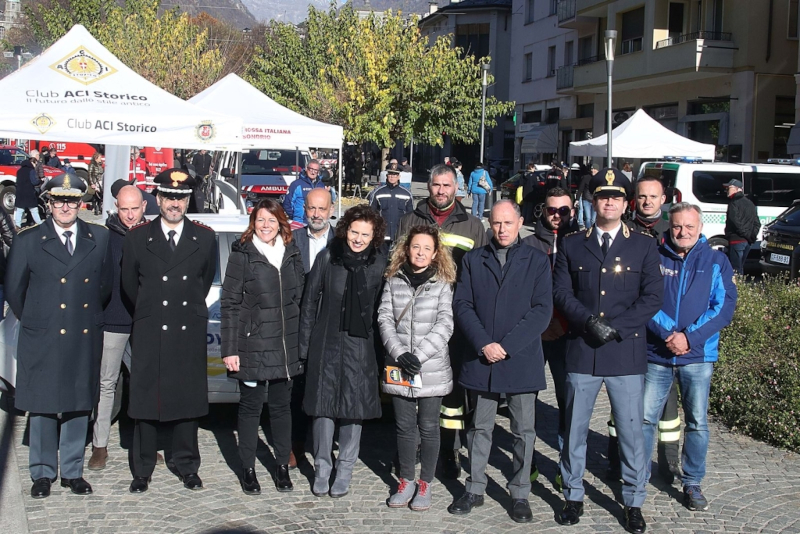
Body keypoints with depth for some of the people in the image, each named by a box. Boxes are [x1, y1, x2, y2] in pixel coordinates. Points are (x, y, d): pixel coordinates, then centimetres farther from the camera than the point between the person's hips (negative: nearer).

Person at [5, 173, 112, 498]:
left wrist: (91, 317, 11)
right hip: (43, 341, -2)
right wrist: (34, 322, 9)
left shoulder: (99, 239, 4)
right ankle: (42, 474, 19)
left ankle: (72, 471, 21)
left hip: (85, 340, 2)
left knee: (79, 407, 9)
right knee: (42, 409, 6)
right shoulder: (28, 241, -1)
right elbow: (13, 290, 5)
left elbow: (106, 285, 12)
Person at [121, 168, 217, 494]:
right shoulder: (137, 238, 2)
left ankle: (187, 467, 20)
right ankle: (142, 470, 17)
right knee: (145, 400, 5)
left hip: (190, 334, 1)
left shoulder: (204, 238, 4)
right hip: (149, 333, 0)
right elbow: (129, 285, 10)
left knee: (188, 400, 6)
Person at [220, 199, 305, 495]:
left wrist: (301, 341, 8)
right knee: (251, 406, 5)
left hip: (286, 346, 4)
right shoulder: (242, 254, -4)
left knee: (282, 405, 11)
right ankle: (248, 469, 18)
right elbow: (230, 303, -6)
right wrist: (230, 348, -10)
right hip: (252, 345, -3)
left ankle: (282, 465, 24)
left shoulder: (291, 253, 8)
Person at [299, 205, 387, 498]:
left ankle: (345, 470, 19)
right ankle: (322, 468, 18)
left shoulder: (379, 263, -1)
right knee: (323, 404, 3)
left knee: (354, 406, 4)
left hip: (360, 345, 0)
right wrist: (304, 343, 1)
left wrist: (379, 345, -2)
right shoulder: (328, 257, -2)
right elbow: (309, 301, 2)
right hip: (326, 343, 0)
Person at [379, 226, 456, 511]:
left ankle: (425, 483, 18)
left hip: (431, 368, -2)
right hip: (399, 368, 2)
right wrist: (400, 354, -12)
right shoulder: (394, 281, 5)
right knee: (404, 426, 11)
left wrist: (419, 355, -16)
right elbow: (384, 319, 0)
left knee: (428, 426, 5)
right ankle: (406, 481, 24)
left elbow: (444, 325, -8)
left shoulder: (442, 284, -2)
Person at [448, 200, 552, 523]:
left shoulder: (536, 261, 3)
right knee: (480, 428, 11)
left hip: (522, 360, -1)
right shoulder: (474, 260, 8)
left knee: (524, 431, 6)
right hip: (481, 360, 2)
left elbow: (542, 310, -6)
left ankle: (520, 494, 18)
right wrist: (483, 344, -13)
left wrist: (506, 345, -14)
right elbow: (462, 304, 1)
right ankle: (475, 489, 22)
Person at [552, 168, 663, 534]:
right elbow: (561, 293, 2)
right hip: (581, 352, 1)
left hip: (626, 352, -1)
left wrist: (616, 327, -12)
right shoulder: (572, 245, 9)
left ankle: (634, 502, 18)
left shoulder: (644, 246, 6)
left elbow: (653, 297, -2)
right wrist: (590, 321, -14)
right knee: (575, 429, 9)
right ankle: (573, 496, 24)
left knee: (631, 431, 4)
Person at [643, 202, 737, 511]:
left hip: (698, 356, 0)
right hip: (656, 354, 0)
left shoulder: (716, 261, 4)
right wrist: (667, 334, -17)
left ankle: (692, 483, 20)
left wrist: (689, 337, -14)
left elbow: (724, 307, -4)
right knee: (645, 419, 3)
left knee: (697, 423, 5)